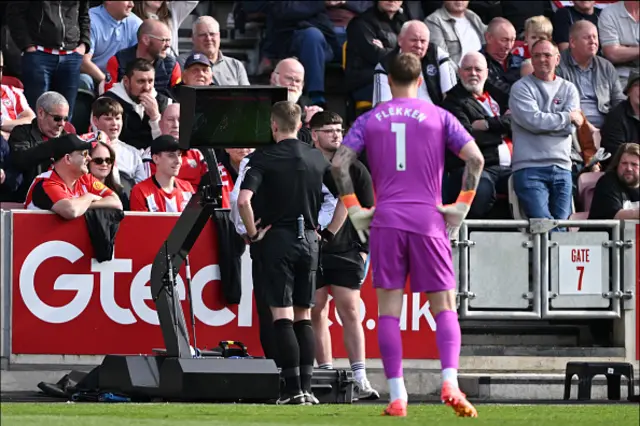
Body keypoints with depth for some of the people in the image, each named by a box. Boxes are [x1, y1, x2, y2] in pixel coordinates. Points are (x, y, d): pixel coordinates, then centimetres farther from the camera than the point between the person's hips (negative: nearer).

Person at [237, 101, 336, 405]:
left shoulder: (265, 158, -7)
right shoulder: (317, 158, 6)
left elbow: (244, 199, -21)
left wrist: (253, 232, -7)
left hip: (277, 239, -4)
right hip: (308, 240, 4)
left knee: (282, 316, -3)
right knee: (303, 317, 11)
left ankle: (293, 389, -10)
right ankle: (306, 388, 6)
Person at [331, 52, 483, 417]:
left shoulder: (369, 120, 9)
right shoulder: (439, 117, 6)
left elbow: (339, 163, 0)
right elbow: (475, 158, -4)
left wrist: (354, 210, 5)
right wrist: (462, 206, 1)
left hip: (385, 221, 1)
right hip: (429, 219, -1)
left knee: (389, 307, 3)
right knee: (444, 305, 2)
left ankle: (397, 396, -3)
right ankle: (450, 382, -18)